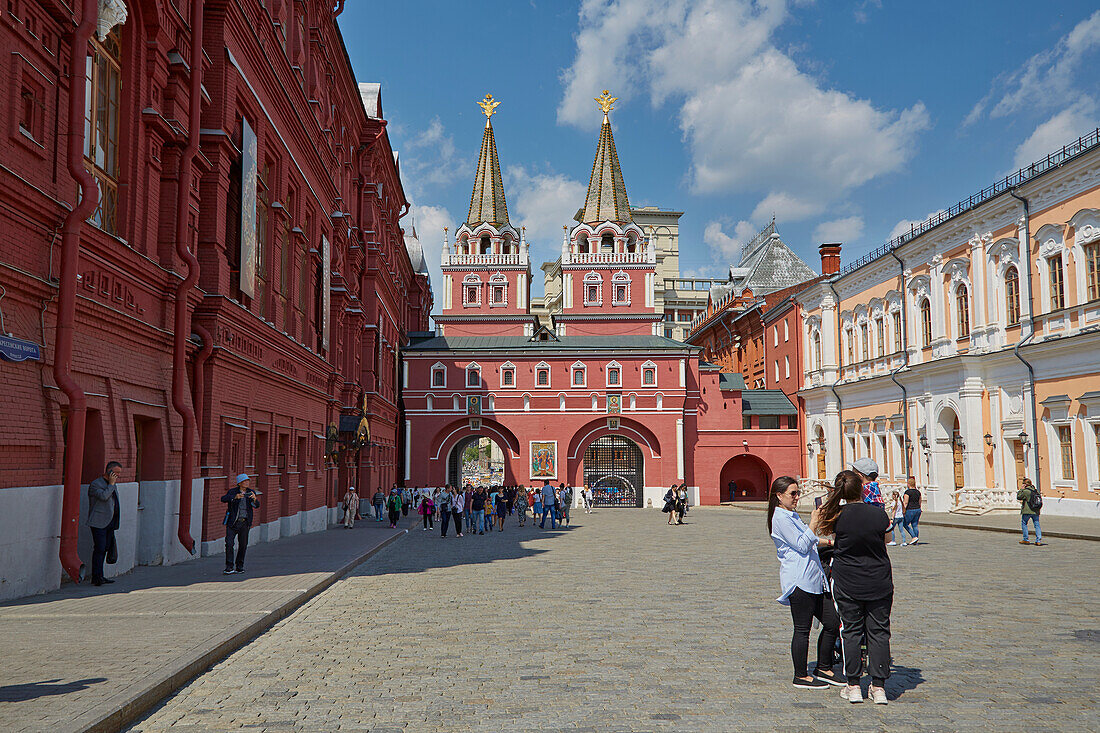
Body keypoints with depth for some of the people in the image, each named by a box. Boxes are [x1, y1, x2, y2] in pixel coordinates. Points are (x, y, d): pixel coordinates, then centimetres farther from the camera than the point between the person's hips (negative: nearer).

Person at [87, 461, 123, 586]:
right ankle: (97, 578, -9)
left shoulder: (114, 484, 19)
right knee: (99, 549, -11)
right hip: (99, 523, -8)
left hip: (110, 523, 8)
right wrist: (111, 484, -14)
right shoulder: (95, 484, -7)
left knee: (105, 549, 8)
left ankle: (98, 577, 12)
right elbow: (104, 496, -24)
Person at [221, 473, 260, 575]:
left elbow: (256, 505, -7)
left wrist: (254, 498, -29)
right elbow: (223, 499, -20)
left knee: (243, 545, 6)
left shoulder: (251, 492, 4)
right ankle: (230, 567, -2)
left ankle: (239, 566, 20)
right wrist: (234, 497, -37)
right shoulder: (233, 491, -4)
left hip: (244, 523, 2)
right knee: (229, 544, -10)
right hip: (232, 522, -2)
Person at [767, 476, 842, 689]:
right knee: (802, 629, -2)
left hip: (812, 579, 10)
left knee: (832, 623, 10)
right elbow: (801, 546, -16)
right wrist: (813, 523, -19)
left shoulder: (792, 516, 20)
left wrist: (831, 542, 22)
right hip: (799, 580, -10)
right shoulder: (781, 518, -11)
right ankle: (801, 676, 9)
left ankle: (823, 669, 23)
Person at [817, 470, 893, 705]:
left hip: (847, 584, -1)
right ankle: (879, 687, 10)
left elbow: (822, 529, 8)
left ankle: (853, 686, 11)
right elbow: (885, 538, 9)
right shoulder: (879, 514, -9)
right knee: (878, 632, 8)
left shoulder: (838, 515, -12)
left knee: (850, 631, 8)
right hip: (879, 584, 1)